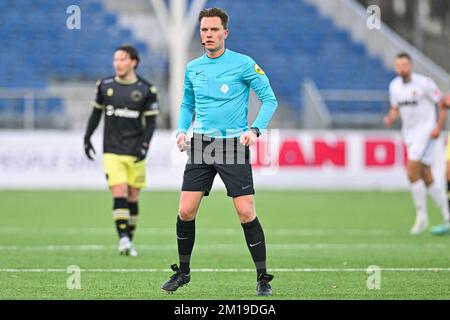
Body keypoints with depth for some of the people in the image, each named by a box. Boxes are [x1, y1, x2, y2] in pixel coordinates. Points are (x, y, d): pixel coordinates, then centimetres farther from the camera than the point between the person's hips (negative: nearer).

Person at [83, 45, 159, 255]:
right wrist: (87, 138, 13)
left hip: (135, 153, 0)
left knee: (133, 198, 5)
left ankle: (130, 240, 16)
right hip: (112, 151, 0)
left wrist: (145, 146, -10)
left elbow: (151, 121, 1)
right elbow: (96, 112, 16)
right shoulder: (105, 86, 4)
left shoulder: (146, 90, -2)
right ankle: (123, 239, -17)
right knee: (119, 194, -13)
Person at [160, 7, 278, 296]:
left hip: (233, 144, -4)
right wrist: (182, 130, 4)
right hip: (201, 144, 4)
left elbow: (270, 99, -1)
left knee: (246, 212, -10)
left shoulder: (244, 64, -4)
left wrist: (255, 129, -15)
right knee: (186, 211, -2)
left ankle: (263, 277, 2)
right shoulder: (193, 68, 10)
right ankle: (183, 271, 18)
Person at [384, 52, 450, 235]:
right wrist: (390, 119, -5)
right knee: (426, 179, 7)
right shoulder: (394, 86, 6)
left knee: (412, 172, -18)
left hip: (425, 131, -7)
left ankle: (421, 215, -5)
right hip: (409, 133, 7)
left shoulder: (424, 83, -13)